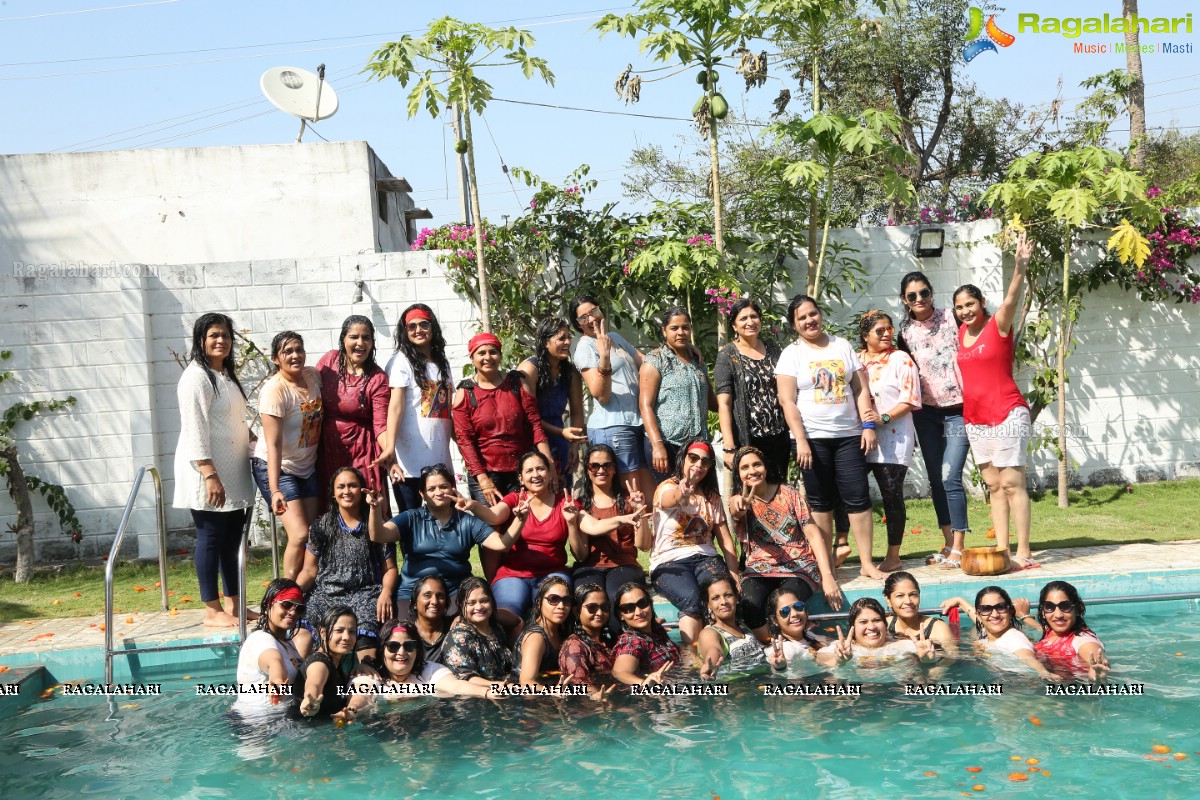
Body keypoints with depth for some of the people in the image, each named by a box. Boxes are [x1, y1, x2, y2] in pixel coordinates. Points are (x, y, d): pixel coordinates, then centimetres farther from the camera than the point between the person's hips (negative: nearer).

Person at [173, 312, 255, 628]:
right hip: (208, 472, -9)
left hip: (233, 472, 9)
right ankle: (212, 611, 5)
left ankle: (233, 604, 20)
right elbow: (194, 430, -18)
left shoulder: (227, 374, 17)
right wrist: (210, 474, -23)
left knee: (231, 540, 12)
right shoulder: (196, 376, -12)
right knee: (210, 539, -2)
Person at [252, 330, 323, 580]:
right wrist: (274, 490, -32)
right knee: (300, 536, -16)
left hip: (307, 467, 7)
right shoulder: (274, 390, -21)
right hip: (277, 469, -7)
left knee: (314, 535, 4)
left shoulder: (313, 375, -1)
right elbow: (273, 444, -26)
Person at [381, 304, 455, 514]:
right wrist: (390, 447, -25)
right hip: (410, 460, -5)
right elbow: (395, 406, -12)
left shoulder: (442, 363, 18)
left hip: (439, 458, 6)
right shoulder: (401, 360, 0)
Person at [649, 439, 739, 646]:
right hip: (670, 561, -3)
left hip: (705, 558, 4)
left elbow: (726, 541, 11)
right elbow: (670, 500, -26)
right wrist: (682, 493, -52)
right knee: (691, 598, -35)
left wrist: (734, 578, -4)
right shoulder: (667, 488, 1)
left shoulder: (712, 497, 16)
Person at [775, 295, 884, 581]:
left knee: (858, 498, -2)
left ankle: (867, 563, 4)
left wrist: (868, 425, -1)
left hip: (849, 435, 2)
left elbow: (861, 389, 10)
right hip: (813, 438, -2)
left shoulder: (842, 346, 11)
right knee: (821, 502, 5)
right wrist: (800, 441, -12)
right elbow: (787, 401, -5)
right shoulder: (791, 354, 2)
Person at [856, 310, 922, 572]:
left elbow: (910, 399, -5)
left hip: (893, 436, -4)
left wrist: (884, 417, -16)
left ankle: (893, 556, 6)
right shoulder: (855, 360, 13)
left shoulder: (901, 360, 1)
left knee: (892, 494, -3)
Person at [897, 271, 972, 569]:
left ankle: (959, 547, -1)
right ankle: (949, 544, 18)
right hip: (926, 412, 4)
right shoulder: (905, 331, 4)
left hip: (958, 409, -4)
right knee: (935, 480, 8)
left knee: (950, 478, -11)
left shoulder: (951, 317, -4)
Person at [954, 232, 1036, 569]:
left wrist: (1021, 266, -37)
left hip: (1007, 414, -6)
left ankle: (1023, 552, -2)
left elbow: (1012, 298, -23)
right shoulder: (961, 333, 10)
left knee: (1012, 483, -6)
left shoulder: (998, 325, -6)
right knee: (993, 485, 9)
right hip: (975, 418, 7)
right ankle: (1001, 549, 13)